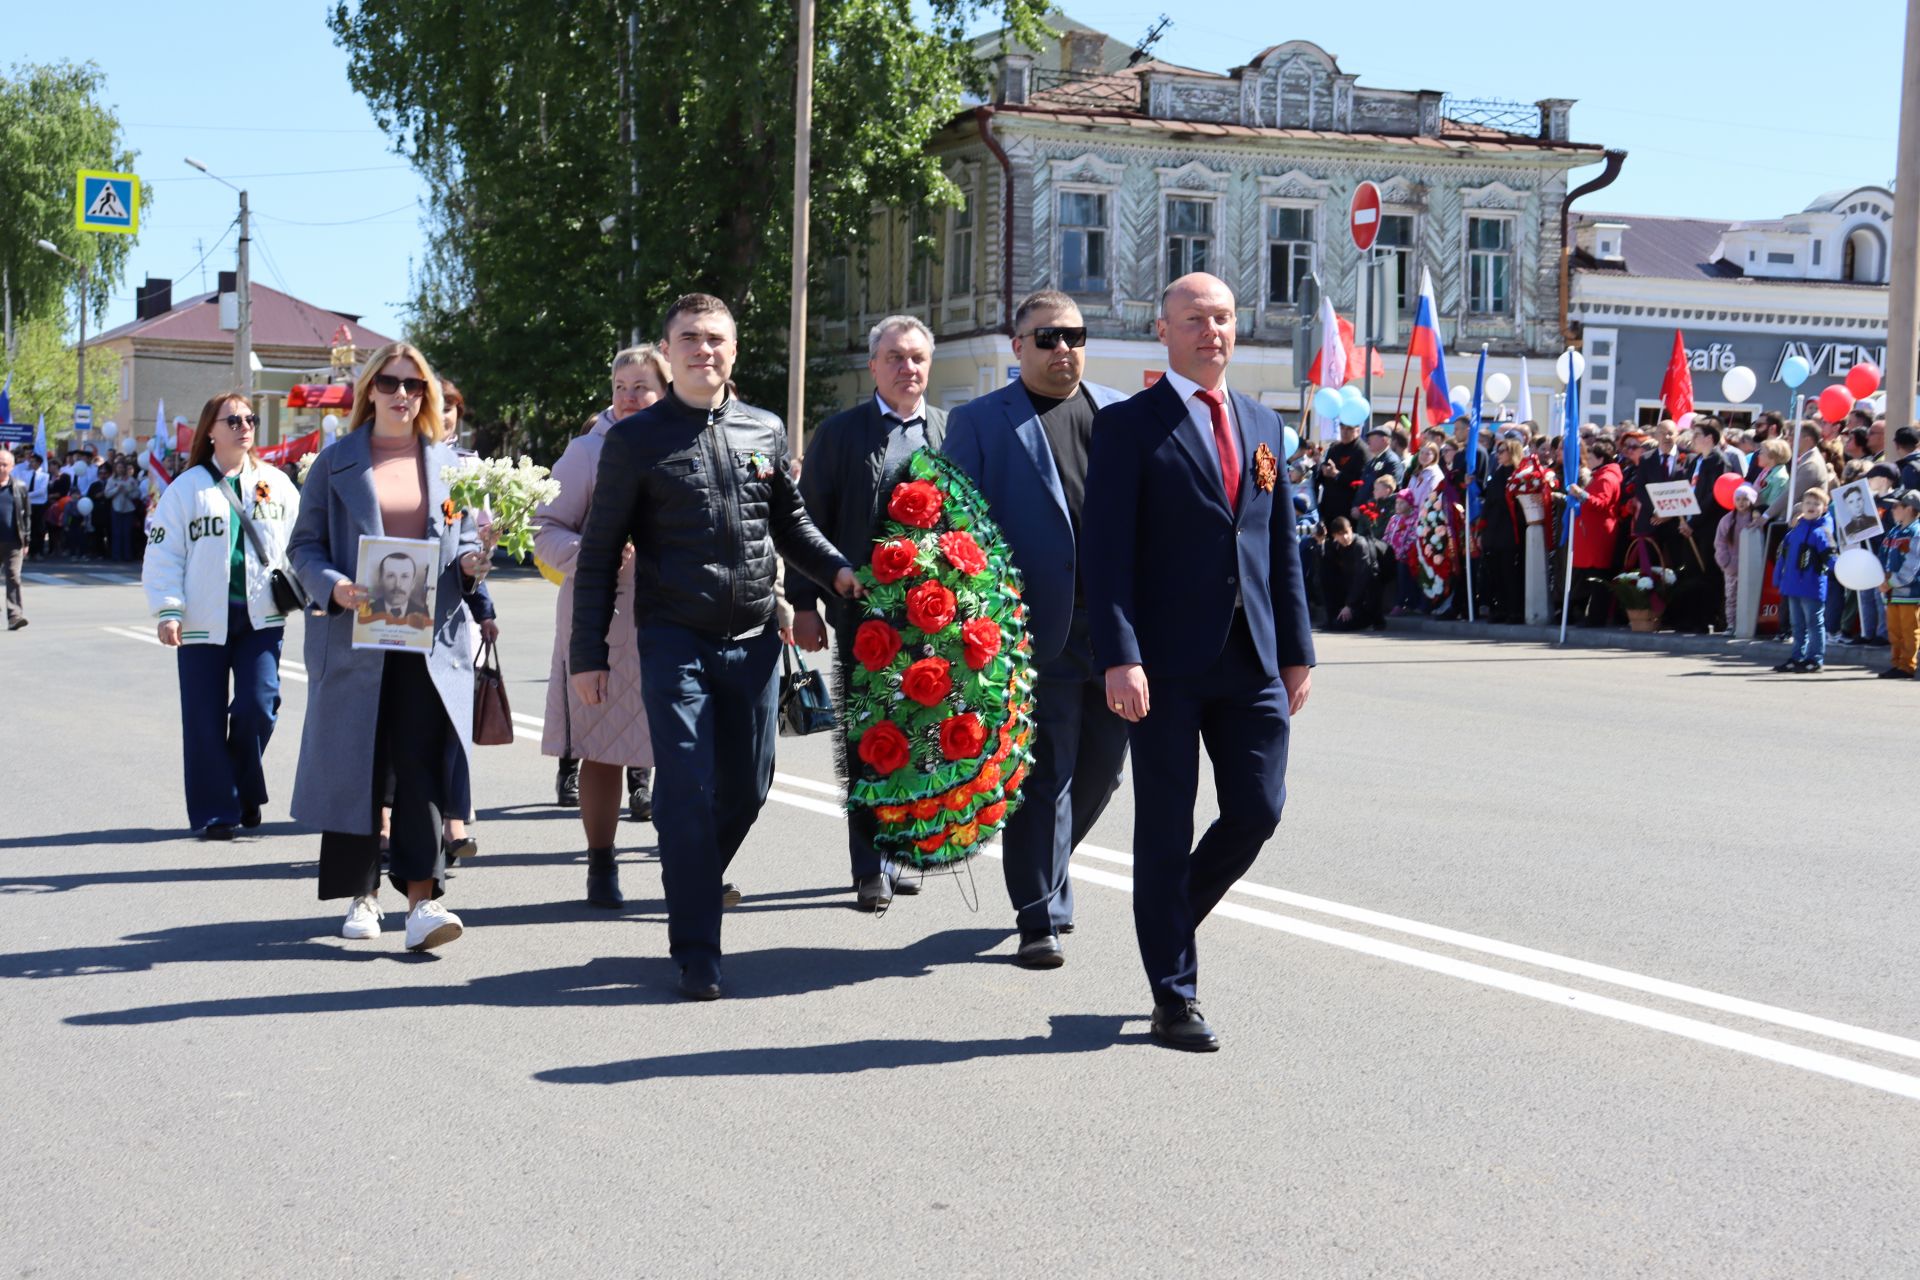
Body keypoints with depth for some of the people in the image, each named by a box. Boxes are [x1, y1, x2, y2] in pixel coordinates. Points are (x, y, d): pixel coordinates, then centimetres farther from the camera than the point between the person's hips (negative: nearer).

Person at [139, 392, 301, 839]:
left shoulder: (276, 484, 9)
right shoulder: (187, 488, 2)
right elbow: (163, 555, 0)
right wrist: (167, 611, -9)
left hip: (261, 617, 1)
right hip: (204, 620, -1)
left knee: (257, 705, -10)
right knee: (205, 719, 1)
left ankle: (246, 792, 14)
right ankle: (214, 812, 11)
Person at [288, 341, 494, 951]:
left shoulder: (449, 463, 13)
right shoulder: (335, 462, 6)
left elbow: (464, 542, 18)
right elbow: (305, 546, 5)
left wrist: (472, 562, -6)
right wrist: (334, 588, -14)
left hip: (432, 641, 1)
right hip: (354, 638, 0)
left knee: (422, 769, -8)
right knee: (355, 769, 4)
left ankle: (422, 901, -10)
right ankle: (361, 894, 18)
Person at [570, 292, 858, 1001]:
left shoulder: (766, 431, 10)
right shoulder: (635, 439, 1)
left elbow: (790, 522, 21)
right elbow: (599, 553, 2)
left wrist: (838, 570, 2)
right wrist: (588, 653, -2)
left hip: (752, 641, 4)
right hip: (675, 641, -4)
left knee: (747, 786, 9)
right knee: (687, 789, -9)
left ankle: (698, 882, 37)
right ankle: (696, 950, -1)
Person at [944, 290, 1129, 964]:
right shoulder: (980, 421, 3)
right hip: (1040, 628, -4)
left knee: (1101, 768, 13)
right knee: (1043, 775, -1)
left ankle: (1042, 869, 37)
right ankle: (1041, 915, 8)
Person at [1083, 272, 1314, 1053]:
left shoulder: (1262, 424, 15)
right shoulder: (1129, 425, -2)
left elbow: (1283, 545, 17)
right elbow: (1108, 552, -9)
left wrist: (1297, 649, 12)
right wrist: (1119, 657, -18)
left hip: (1252, 661, 5)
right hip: (1166, 664, -5)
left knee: (1256, 812, 3)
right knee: (1166, 827, 3)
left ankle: (1169, 920, 29)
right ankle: (1174, 997, 12)